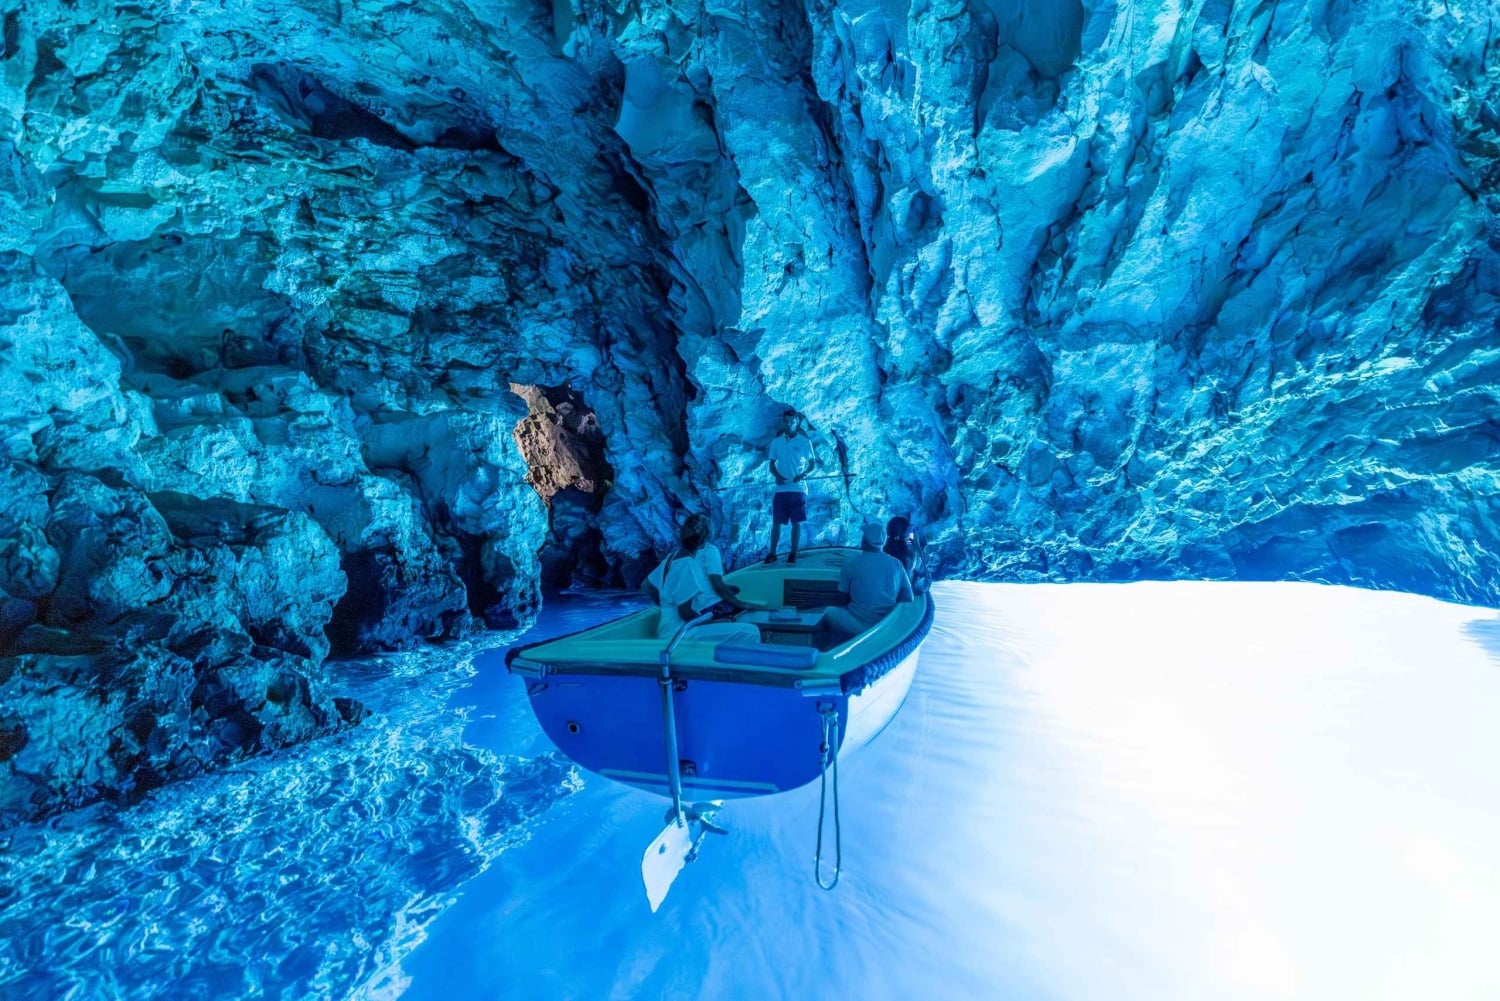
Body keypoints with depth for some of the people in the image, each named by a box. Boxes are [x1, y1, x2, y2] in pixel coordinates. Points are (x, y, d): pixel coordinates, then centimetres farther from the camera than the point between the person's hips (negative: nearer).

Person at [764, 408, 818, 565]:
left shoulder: (805, 442, 1)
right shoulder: (776, 442, 7)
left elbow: (813, 464, 3)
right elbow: (772, 464, 10)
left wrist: (805, 474, -17)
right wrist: (777, 476, -10)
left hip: (798, 488, -2)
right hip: (781, 489, 2)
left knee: (796, 522, 2)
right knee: (776, 522, 3)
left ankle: (793, 554, 11)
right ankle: (772, 553, 10)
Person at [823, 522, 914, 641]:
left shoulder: (852, 562, -9)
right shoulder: (896, 564, -1)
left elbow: (842, 593, 4)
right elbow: (909, 597, 4)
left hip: (858, 626, -4)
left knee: (830, 612, 20)